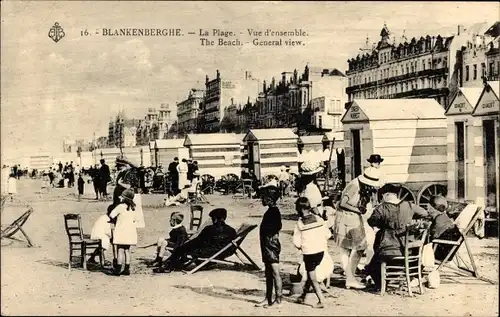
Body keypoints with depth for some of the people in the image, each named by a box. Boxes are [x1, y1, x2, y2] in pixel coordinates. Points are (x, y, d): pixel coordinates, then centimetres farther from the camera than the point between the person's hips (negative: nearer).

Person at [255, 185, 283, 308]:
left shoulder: (274, 211, -15)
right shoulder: (270, 211, 14)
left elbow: (276, 228, -24)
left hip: (272, 245, -10)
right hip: (267, 246, 10)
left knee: (275, 273, -3)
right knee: (268, 274, 14)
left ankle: (278, 300, 3)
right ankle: (268, 299, 22)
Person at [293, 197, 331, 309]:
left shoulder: (299, 224, -11)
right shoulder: (319, 219, -3)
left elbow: (297, 243, -11)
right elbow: (328, 234, 0)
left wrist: (301, 247, 10)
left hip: (308, 253, -4)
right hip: (321, 251, 4)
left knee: (312, 278, 7)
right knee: (311, 274, 21)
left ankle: (321, 301, 1)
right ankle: (303, 296, 31)